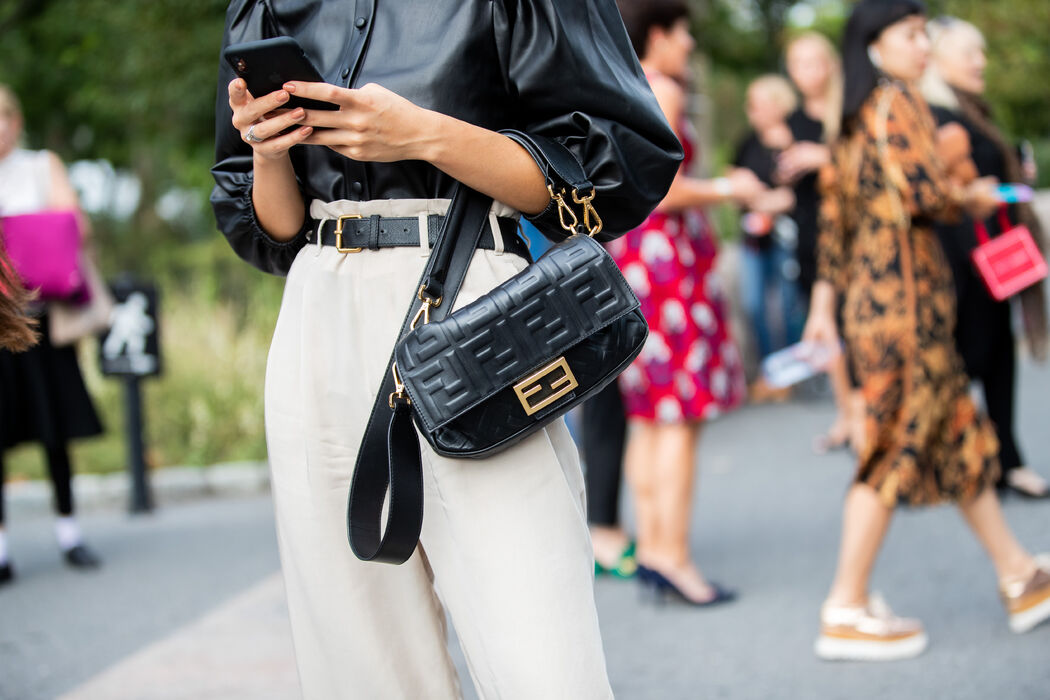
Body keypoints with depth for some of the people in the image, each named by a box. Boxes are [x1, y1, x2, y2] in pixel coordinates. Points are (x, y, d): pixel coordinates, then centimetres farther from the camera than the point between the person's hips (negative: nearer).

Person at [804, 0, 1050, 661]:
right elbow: (922, 192, -23)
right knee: (898, 443, -4)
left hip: (872, 295, 10)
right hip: (906, 293, -10)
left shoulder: (855, 123, 17)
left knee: (960, 432, 14)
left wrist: (824, 304, 19)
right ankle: (846, 611, 1)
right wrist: (974, 197, -3)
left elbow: (835, 217, 18)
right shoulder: (897, 100, -11)